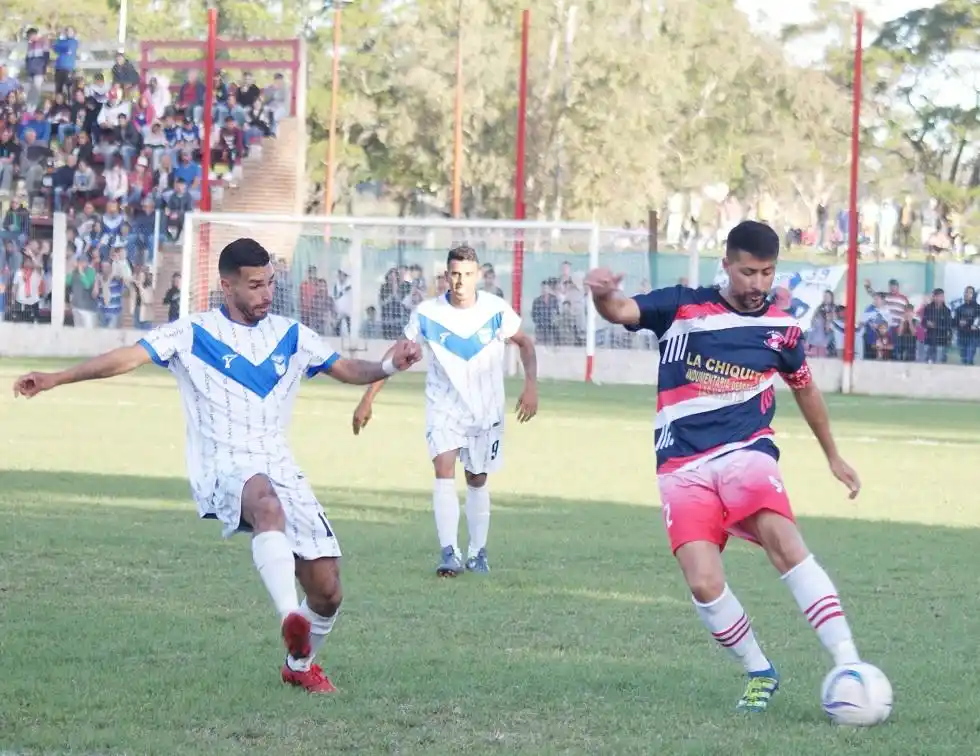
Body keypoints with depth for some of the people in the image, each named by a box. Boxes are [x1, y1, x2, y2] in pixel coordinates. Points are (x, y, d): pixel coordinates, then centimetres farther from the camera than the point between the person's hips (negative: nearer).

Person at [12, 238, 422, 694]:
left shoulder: (290, 336, 13)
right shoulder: (194, 334, 0)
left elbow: (346, 370, 17)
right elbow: (130, 357, -9)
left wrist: (388, 366, -4)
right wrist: (54, 379, -20)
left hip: (280, 470, 5)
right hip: (222, 471, -5)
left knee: (327, 590, -1)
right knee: (267, 503, -42)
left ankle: (300, 664, 29)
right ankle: (291, 620, -56)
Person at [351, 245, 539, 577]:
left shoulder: (496, 310, -12)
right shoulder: (427, 313, -14)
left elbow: (525, 343, 4)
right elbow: (396, 354, -5)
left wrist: (531, 385, -10)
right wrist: (368, 399, -7)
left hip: (486, 409, 1)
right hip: (443, 406, -1)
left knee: (477, 480, 11)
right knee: (444, 469, -21)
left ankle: (478, 552, 26)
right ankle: (449, 553, -26)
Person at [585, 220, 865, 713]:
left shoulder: (782, 328, 9)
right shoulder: (684, 307, 1)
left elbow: (805, 389, 26)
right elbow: (620, 312, -13)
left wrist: (833, 457, 34)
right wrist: (602, 294, -38)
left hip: (745, 452, 0)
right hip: (684, 469, 0)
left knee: (783, 541, -29)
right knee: (703, 583, -18)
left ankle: (848, 667, -31)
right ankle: (760, 673, 8)